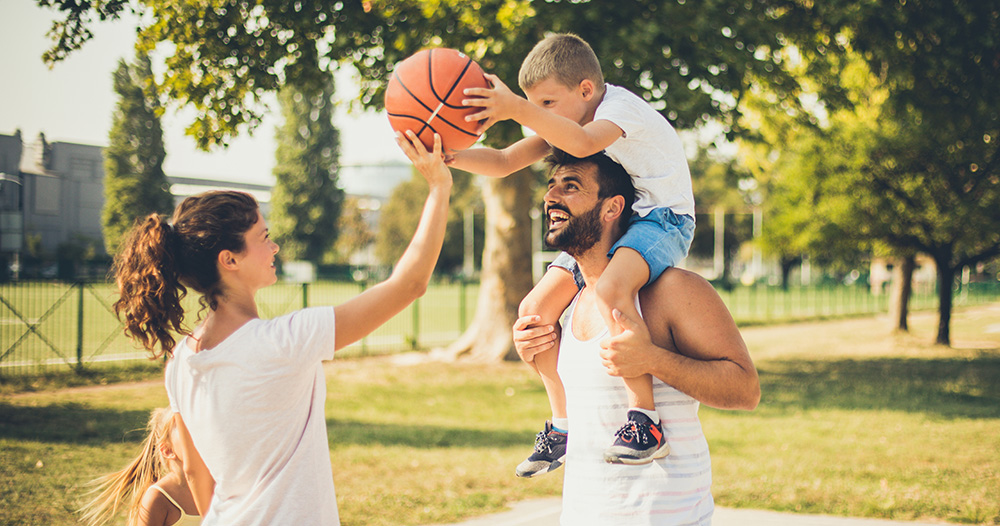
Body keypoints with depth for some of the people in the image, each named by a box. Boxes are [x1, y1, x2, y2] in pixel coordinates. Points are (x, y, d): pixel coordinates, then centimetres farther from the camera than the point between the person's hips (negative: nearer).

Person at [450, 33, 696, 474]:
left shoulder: (621, 107, -21)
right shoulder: (562, 122, 6)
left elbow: (583, 142, -44)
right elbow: (502, 163, 2)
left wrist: (516, 109, -52)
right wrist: (448, 156, -16)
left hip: (662, 219, -9)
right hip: (607, 224, 9)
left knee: (609, 289, -40)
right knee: (535, 311, 1)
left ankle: (645, 421, -36)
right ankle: (564, 425, 15)